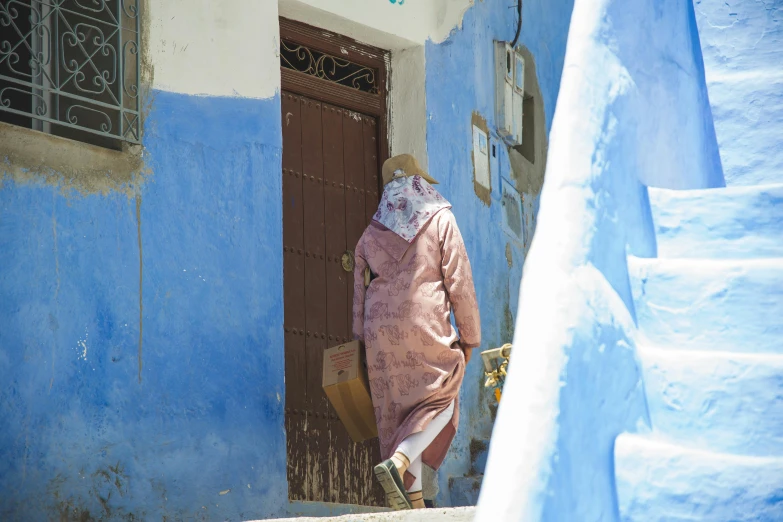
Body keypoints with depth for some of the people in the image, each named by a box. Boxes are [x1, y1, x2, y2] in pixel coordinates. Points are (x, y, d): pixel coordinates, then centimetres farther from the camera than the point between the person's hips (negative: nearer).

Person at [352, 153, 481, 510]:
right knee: (440, 402, 6)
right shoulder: (440, 221, 3)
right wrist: (469, 336, 4)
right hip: (425, 326, -4)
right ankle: (397, 463, -19)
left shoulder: (371, 233, 15)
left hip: (380, 331, 4)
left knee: (398, 411, 9)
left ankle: (413, 499, 5)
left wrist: (362, 342, 16)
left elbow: (360, 293, 12)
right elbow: (459, 282, -2)